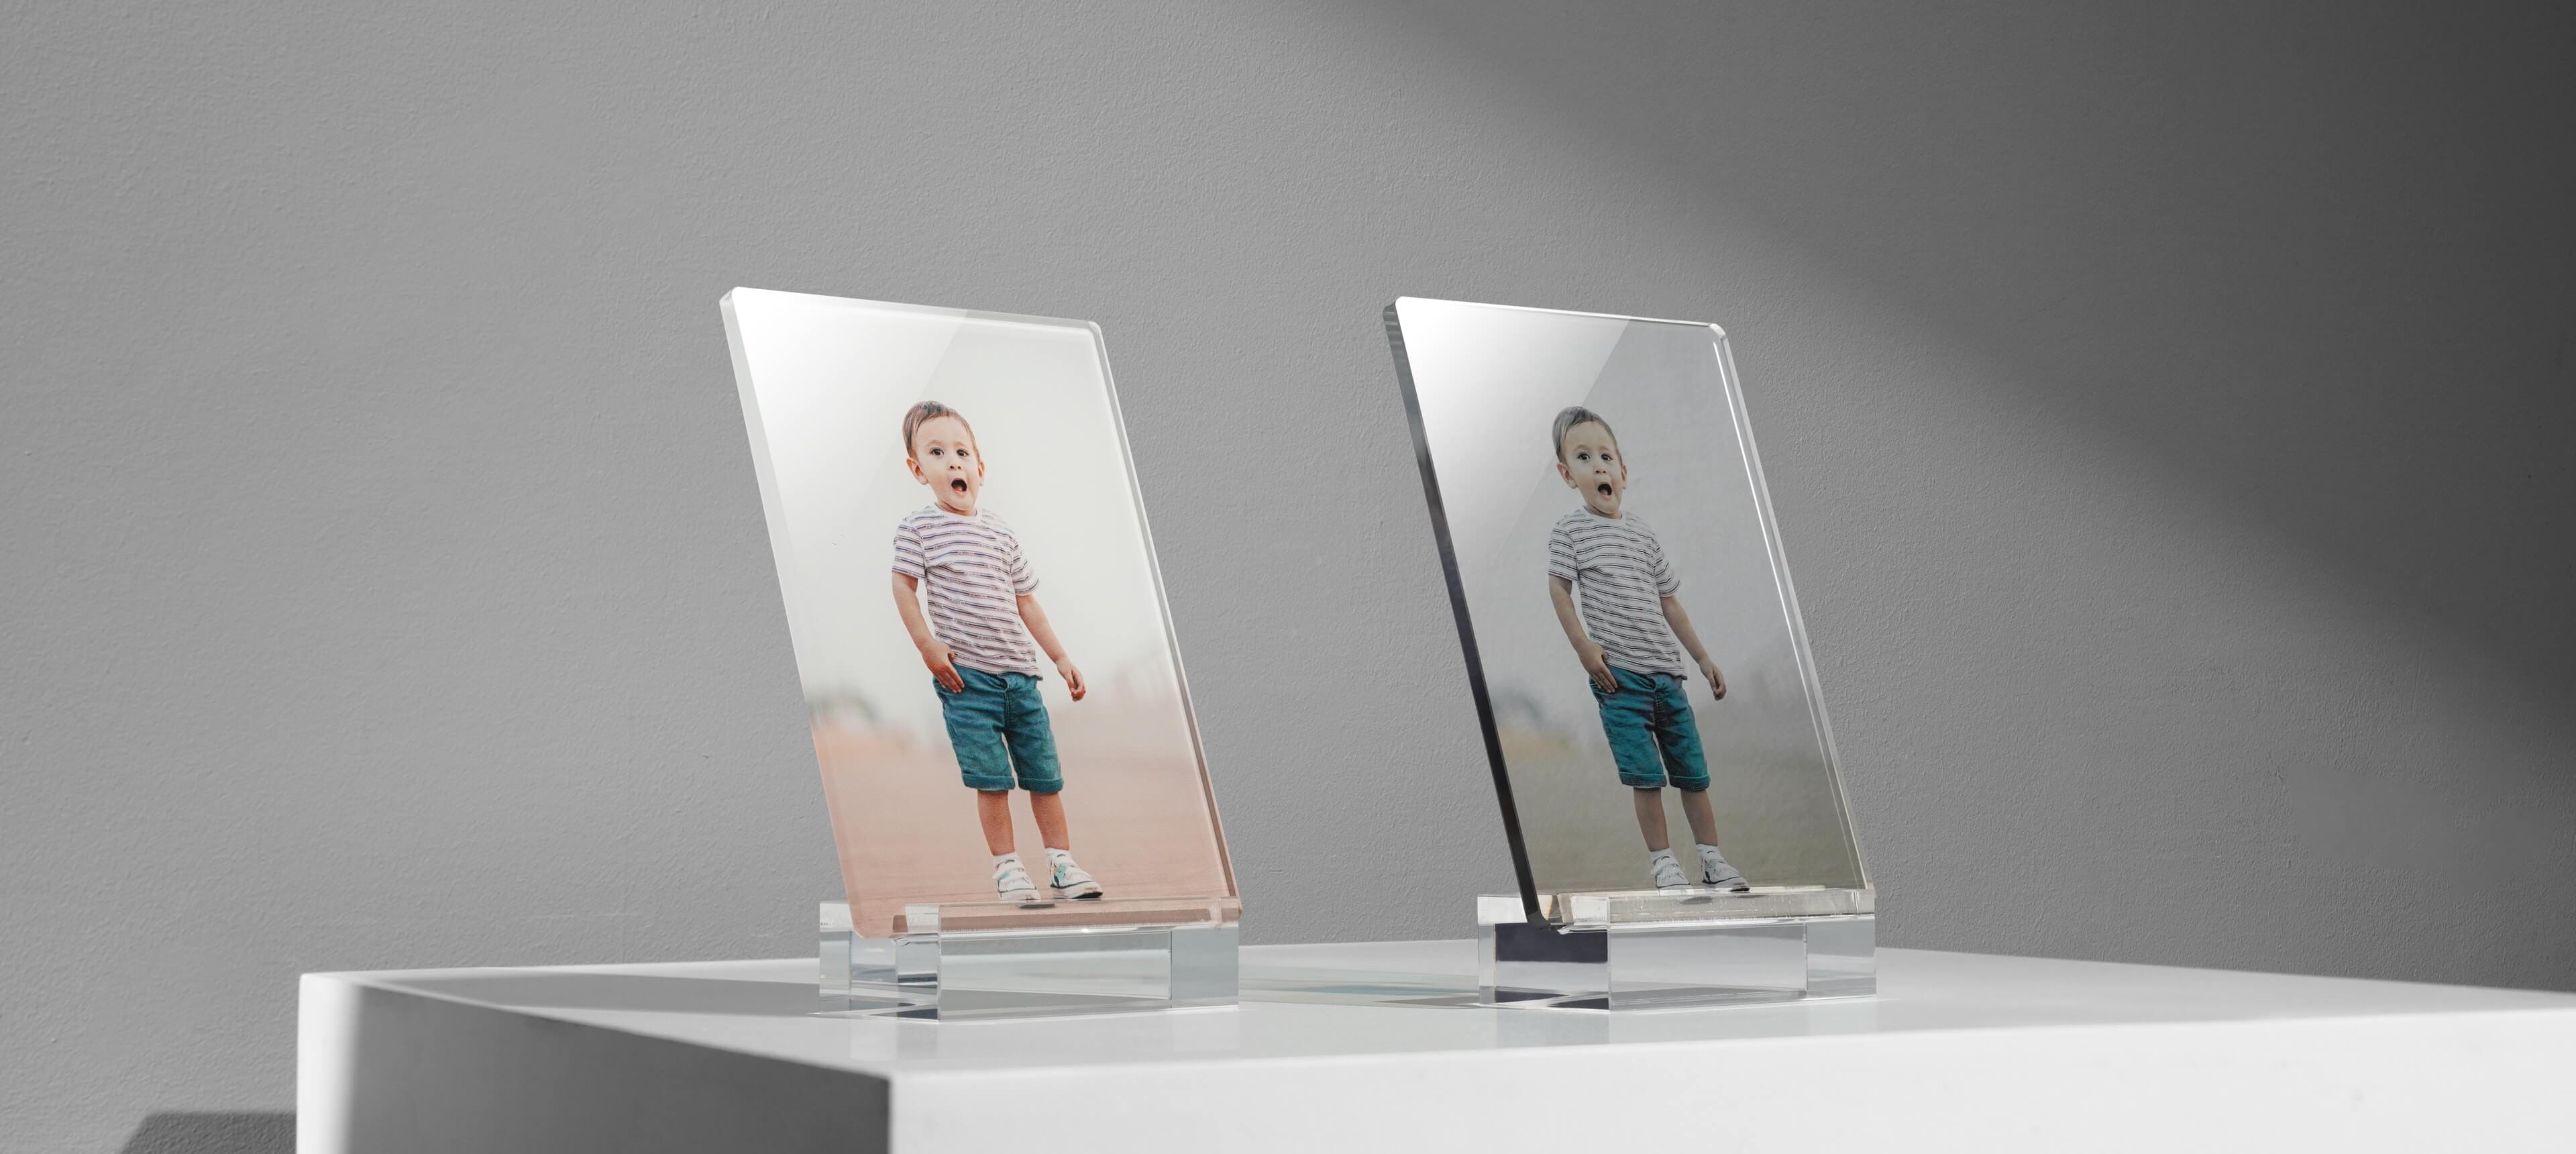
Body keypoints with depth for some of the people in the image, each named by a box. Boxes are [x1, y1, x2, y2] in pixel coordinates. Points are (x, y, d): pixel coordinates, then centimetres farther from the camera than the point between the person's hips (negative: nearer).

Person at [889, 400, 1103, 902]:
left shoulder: (1001, 534, 11)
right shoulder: (918, 527, -1)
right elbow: (905, 587, -1)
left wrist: (1060, 657, 15)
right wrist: (927, 645, -12)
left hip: (1020, 673, 4)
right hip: (966, 676, -4)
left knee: (1045, 773, 5)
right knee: (991, 778, -5)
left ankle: (1061, 861, 14)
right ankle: (1006, 865, 7)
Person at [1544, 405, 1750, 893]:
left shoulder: (1643, 531, 11)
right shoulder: (1570, 530, -2)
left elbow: (1668, 600, 17)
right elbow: (1559, 588, 0)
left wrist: (1703, 656, 17)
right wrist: (1584, 646, -12)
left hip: (1667, 671, 4)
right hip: (1618, 674, -4)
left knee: (1693, 770, 7)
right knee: (1646, 774, -6)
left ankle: (1713, 858, 16)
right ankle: (1662, 860, 7)